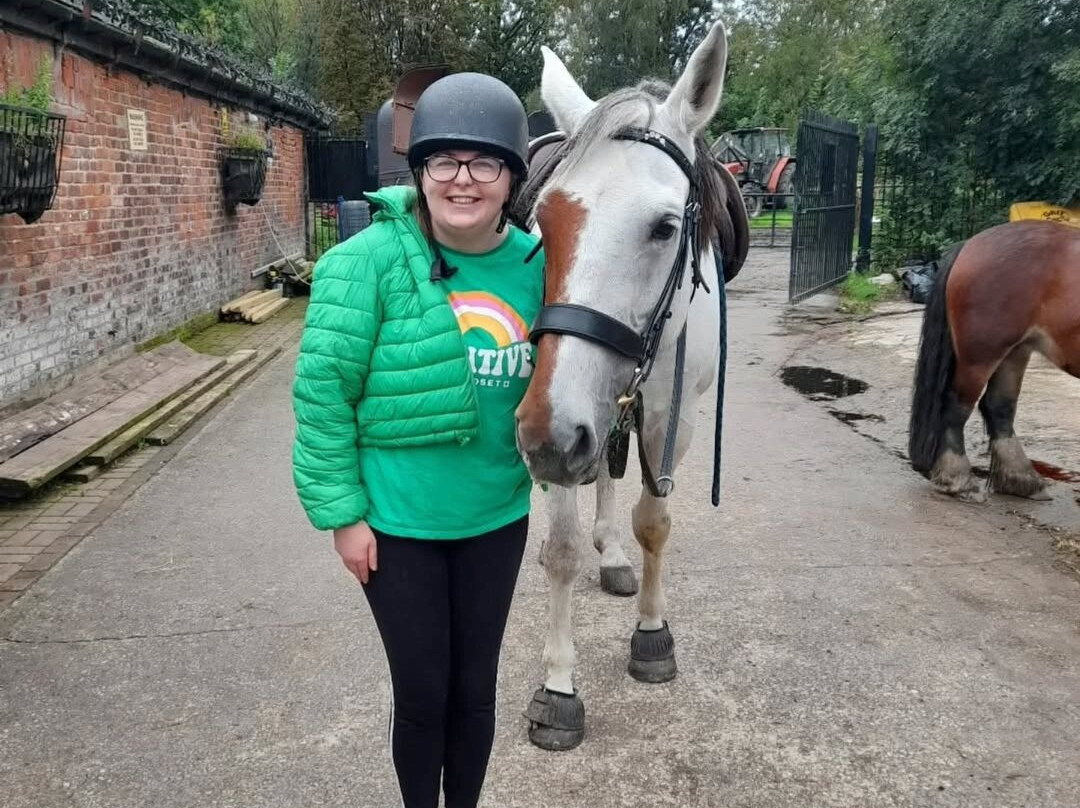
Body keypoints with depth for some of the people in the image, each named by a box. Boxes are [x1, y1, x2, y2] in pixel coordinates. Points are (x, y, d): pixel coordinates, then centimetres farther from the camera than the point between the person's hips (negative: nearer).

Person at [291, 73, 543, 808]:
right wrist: (342, 512, -12)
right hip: (398, 521, -3)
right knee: (422, 692, 12)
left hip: (496, 518, 4)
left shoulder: (534, 265, -4)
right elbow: (322, 391, -13)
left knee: (476, 689, 18)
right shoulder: (369, 261, -16)